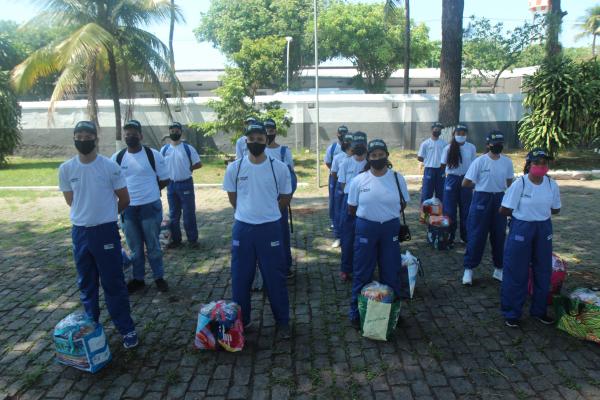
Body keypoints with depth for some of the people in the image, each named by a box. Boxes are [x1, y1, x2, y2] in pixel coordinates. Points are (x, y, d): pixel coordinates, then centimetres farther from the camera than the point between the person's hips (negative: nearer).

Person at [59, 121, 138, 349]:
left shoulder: (110, 166, -9)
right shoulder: (65, 169, 0)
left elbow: (124, 200, 0)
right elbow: (70, 200, 14)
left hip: (106, 231, -3)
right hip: (80, 232, 3)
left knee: (114, 283, 2)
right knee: (87, 285, 16)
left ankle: (127, 329, 14)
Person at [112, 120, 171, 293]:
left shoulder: (153, 155, -6)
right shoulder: (117, 157, 2)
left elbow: (165, 179, 2)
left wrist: (149, 190, 5)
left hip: (150, 207, -3)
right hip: (128, 209, 3)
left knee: (153, 246, 8)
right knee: (135, 248, 14)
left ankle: (159, 277, 22)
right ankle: (138, 279, 27)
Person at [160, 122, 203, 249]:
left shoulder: (188, 148, -5)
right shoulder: (164, 149, 4)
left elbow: (199, 164, -2)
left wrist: (188, 169, -8)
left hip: (185, 184, -3)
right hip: (171, 185, 4)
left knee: (189, 213, 2)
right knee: (173, 214, 12)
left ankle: (192, 239, 13)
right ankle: (175, 239, 23)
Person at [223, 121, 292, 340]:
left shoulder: (279, 168, -6)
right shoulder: (234, 168, -3)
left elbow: (285, 198, 6)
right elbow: (232, 197, 10)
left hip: (270, 228, -1)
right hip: (242, 228, 2)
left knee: (275, 276, 8)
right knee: (240, 276, 12)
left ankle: (283, 321, 24)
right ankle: (241, 319, 31)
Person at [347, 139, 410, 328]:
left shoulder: (397, 178, -2)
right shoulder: (359, 180, -6)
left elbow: (403, 204, 9)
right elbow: (351, 208, 4)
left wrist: (388, 214, 6)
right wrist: (369, 215, 8)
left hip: (391, 229, 1)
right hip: (365, 229, -1)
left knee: (391, 272, 12)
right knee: (362, 272, 8)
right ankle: (357, 312, 23)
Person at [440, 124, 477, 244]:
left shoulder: (471, 148, -1)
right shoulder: (448, 148, -4)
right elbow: (443, 165, 1)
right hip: (452, 179, -1)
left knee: (466, 208, 8)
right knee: (450, 208, 4)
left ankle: (465, 235, 21)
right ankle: (450, 235, 15)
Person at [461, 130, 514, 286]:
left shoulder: (507, 162, 2)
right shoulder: (479, 161, -12)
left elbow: (509, 183, 13)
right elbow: (465, 183, -10)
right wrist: (480, 185, 1)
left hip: (500, 200, 5)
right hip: (482, 200, -4)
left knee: (499, 235, 12)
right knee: (476, 235, -1)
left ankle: (498, 269, 27)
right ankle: (468, 269, 11)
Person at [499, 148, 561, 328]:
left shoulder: (552, 185, -3)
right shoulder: (519, 184, -16)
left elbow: (555, 209, 11)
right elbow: (504, 210, -11)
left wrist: (539, 213, 3)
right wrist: (523, 215, 1)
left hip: (543, 229, 5)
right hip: (521, 229, -4)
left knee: (543, 272, 14)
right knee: (516, 273, 3)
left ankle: (539, 310, 34)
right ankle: (511, 313, 18)